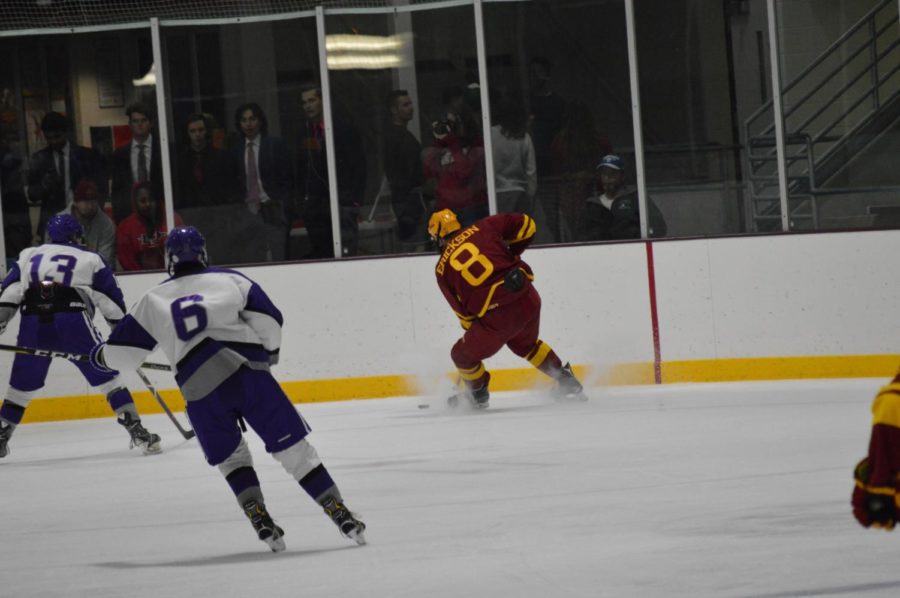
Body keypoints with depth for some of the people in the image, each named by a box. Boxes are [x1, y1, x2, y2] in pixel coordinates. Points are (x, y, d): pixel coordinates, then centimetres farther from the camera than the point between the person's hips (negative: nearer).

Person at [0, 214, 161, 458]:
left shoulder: (29, 256, 24)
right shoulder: (89, 259, 19)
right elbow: (111, 301, 16)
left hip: (32, 323, 2)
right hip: (73, 319, -2)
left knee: (23, 384, 18)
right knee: (107, 376, 4)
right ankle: (136, 431, -3)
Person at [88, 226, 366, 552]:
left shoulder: (154, 299, 21)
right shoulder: (229, 280, 17)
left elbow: (124, 348, 25)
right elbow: (268, 319, 7)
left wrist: (101, 355, 47)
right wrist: (270, 351, 25)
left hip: (199, 390, 1)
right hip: (248, 372, -1)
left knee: (230, 457, 20)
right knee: (292, 446, 3)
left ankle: (258, 516, 1)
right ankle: (338, 513, -4)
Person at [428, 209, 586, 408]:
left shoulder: (442, 270, 5)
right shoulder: (482, 228, 8)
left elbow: (462, 309, 10)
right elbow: (526, 225, 9)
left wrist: (473, 330, 27)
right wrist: (511, 253, 24)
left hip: (498, 316, -4)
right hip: (528, 299, 4)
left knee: (463, 355, 21)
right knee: (526, 343, 35)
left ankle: (478, 395, 41)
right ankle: (568, 382, 36)